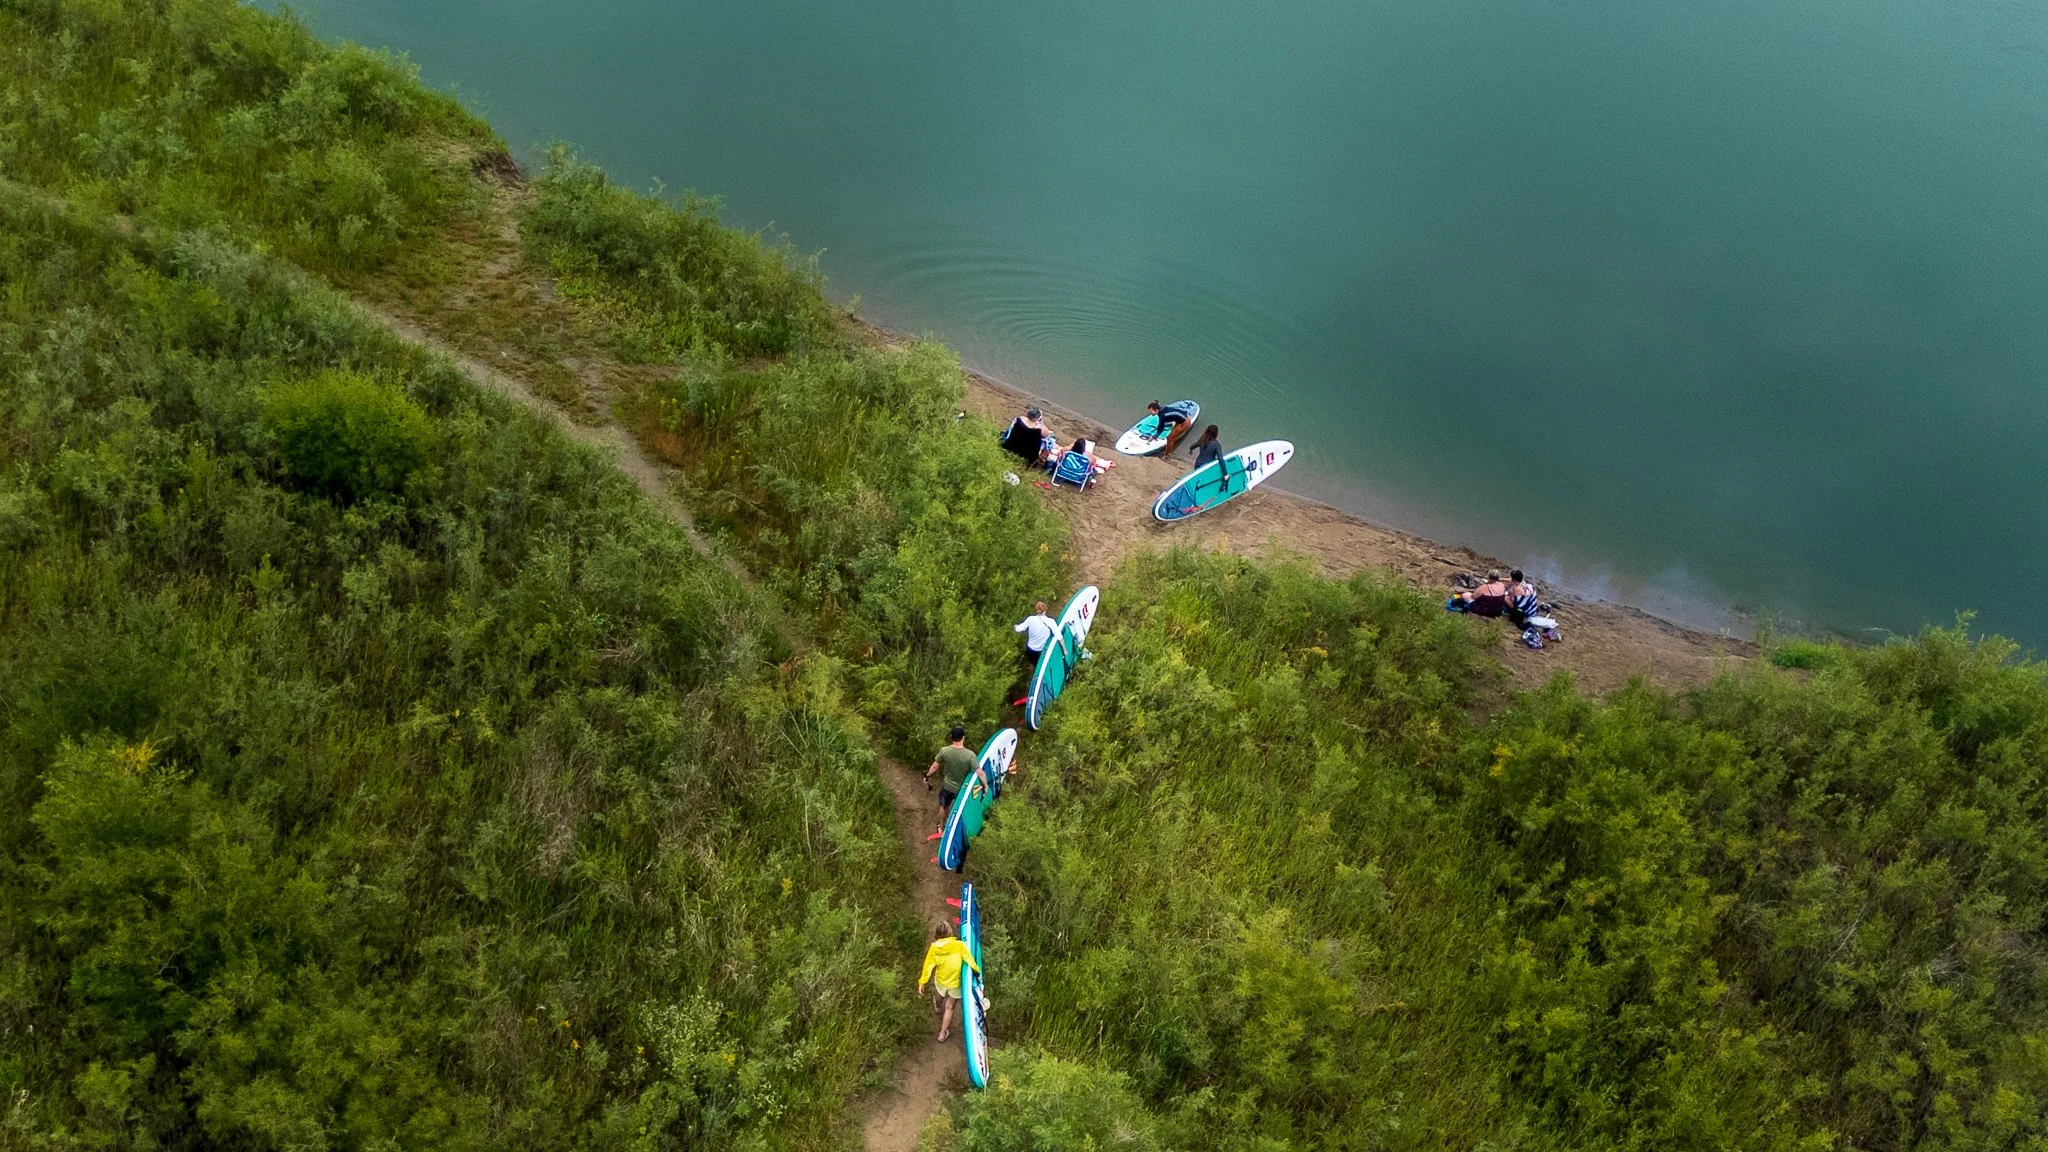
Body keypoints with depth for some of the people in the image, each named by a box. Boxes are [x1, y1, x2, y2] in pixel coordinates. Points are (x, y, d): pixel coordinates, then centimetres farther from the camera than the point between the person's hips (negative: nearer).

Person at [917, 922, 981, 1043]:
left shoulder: (934, 948, -19)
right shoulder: (959, 945, -25)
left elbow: (927, 967, -12)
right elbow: (970, 960, -17)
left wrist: (921, 983, -3)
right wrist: (977, 970, 0)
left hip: (940, 980, 2)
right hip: (956, 982, -2)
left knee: (941, 996, 36)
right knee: (949, 1007, 15)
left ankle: (938, 1006, 67)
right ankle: (943, 1033, 24)